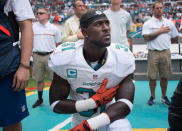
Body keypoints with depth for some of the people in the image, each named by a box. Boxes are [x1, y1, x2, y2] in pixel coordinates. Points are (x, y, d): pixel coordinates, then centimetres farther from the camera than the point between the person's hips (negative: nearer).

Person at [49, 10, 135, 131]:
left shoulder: (122, 58, -18)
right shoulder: (65, 57, -20)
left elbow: (125, 103, -20)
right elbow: (55, 104, -14)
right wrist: (94, 101, -26)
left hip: (110, 116, 0)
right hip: (80, 119, 1)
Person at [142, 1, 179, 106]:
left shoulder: (169, 23, 11)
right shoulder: (148, 23, 2)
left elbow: (175, 38, 17)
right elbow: (146, 37, -13)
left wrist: (165, 42, 8)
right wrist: (160, 32, -14)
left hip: (166, 53, 3)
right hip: (153, 53, -2)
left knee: (165, 76, 8)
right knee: (152, 77, 1)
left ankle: (164, 97, 22)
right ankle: (152, 97, 17)